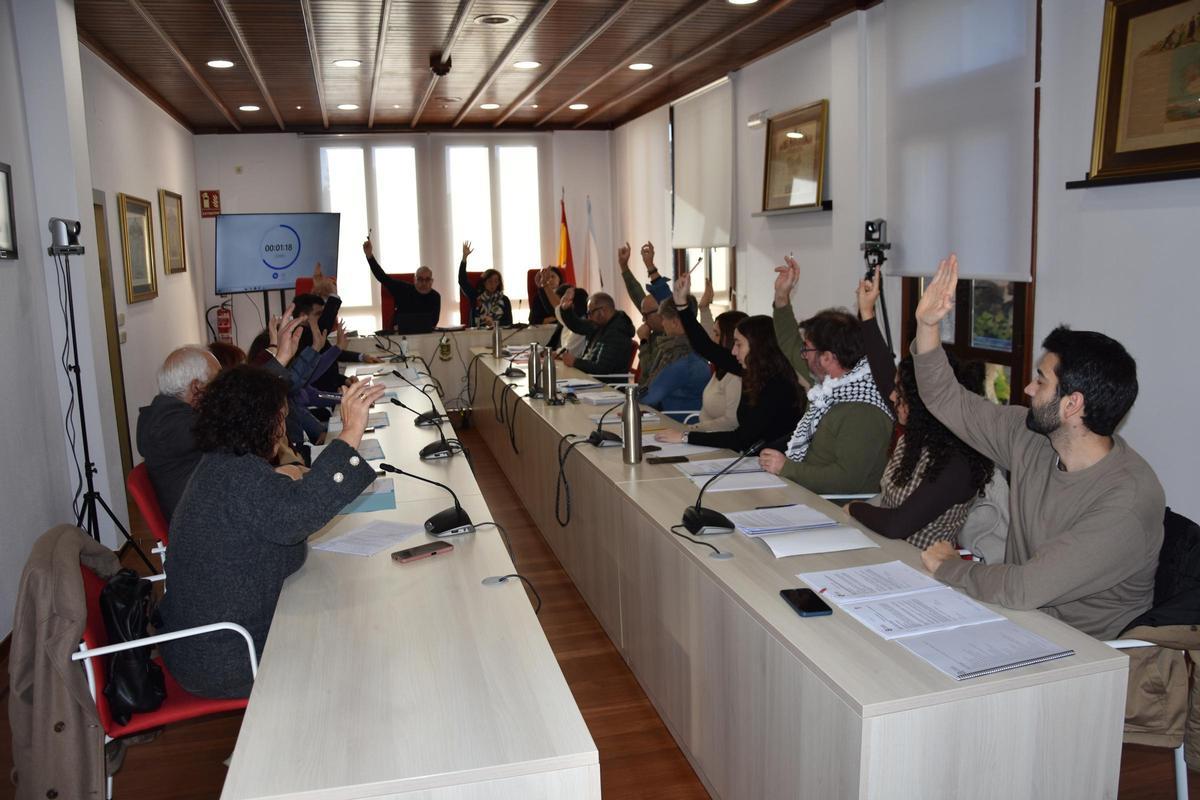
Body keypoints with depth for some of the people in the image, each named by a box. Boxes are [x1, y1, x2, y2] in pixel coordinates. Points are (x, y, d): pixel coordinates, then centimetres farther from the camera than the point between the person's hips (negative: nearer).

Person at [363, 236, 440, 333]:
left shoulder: (435, 297, 1)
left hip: (425, 334, 1)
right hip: (399, 334, 0)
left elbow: (434, 322, -2)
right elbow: (382, 277, -6)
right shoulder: (403, 289, -1)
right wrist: (369, 255, -16)